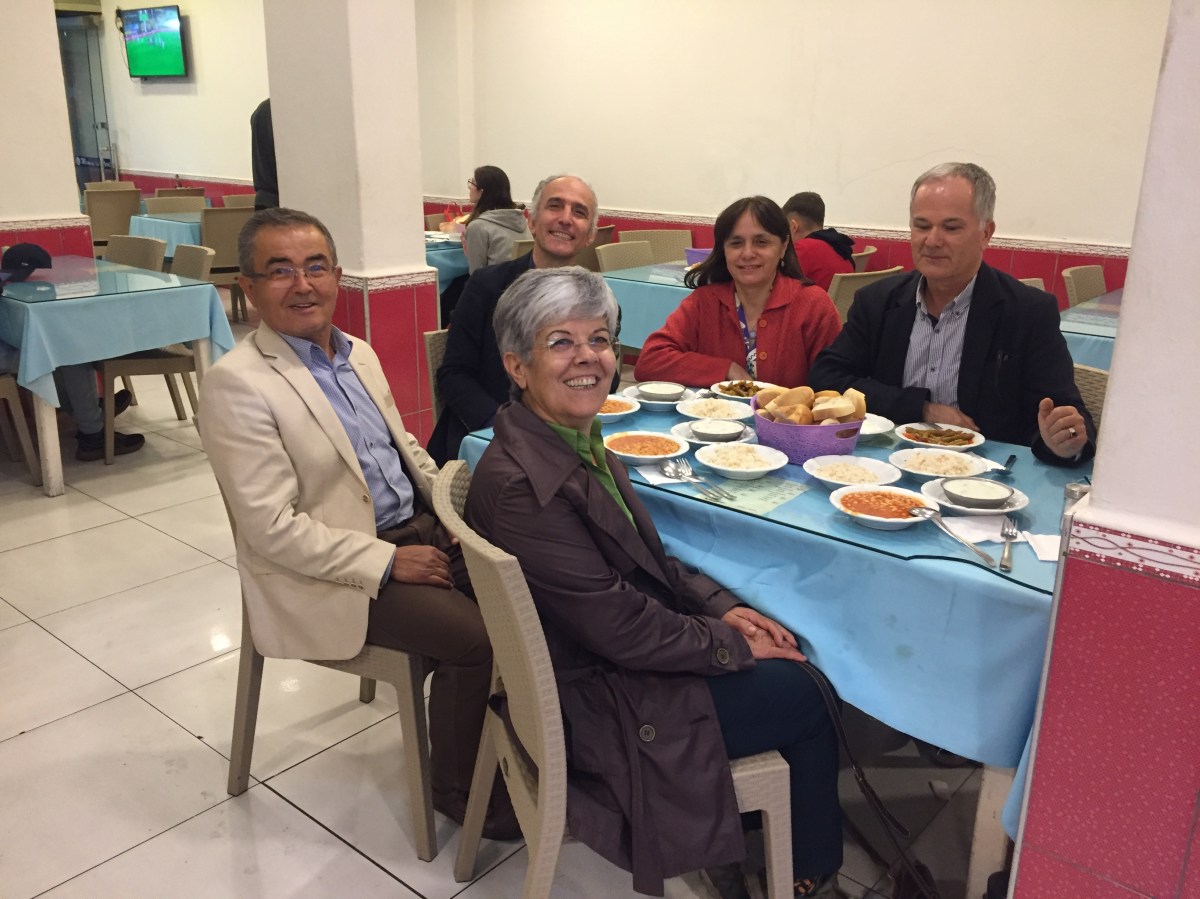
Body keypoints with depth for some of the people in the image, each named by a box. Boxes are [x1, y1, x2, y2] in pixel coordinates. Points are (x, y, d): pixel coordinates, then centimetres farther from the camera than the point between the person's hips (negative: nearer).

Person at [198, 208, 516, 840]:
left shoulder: (359, 354, 9)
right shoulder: (237, 383, -15)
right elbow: (271, 527, -19)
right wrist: (387, 561, -20)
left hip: (416, 530, 8)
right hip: (327, 575, -7)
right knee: (473, 638, -21)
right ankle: (456, 788, 5)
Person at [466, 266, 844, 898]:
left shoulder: (579, 439, 0)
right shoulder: (520, 485, -30)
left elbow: (646, 558, 10)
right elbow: (620, 628, -25)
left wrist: (721, 608, -3)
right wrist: (733, 643, -12)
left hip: (617, 654, 8)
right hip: (598, 704, -8)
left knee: (796, 656, 6)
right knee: (806, 696, 1)